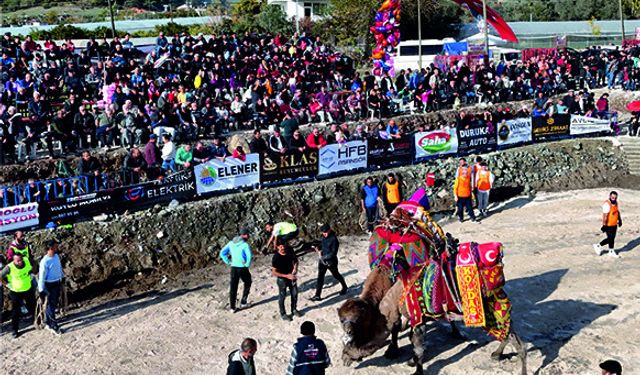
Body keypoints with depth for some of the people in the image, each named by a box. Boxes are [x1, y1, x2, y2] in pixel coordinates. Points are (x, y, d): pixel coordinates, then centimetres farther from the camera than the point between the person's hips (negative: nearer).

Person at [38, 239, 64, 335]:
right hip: (50, 286, -8)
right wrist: (41, 290, -18)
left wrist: (62, 277, 24)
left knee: (54, 304, 18)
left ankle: (49, 324, 32)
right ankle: (54, 326, 12)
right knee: (51, 306, 3)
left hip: (58, 283, 8)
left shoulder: (56, 256, -1)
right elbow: (41, 277, -20)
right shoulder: (45, 261, -24)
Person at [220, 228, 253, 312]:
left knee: (233, 287, 10)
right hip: (242, 268, -5)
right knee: (247, 284, 19)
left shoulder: (231, 243, 5)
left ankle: (232, 307, 13)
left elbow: (222, 253, 7)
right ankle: (243, 303, 16)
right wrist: (247, 265, -13)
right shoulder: (245, 245, -14)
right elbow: (249, 256, -28)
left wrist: (228, 262, 8)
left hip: (233, 268, 5)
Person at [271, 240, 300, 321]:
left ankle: (294, 309, 41)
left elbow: (295, 260, 5)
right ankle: (283, 314, 29)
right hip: (282, 279, -5)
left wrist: (295, 268, -15)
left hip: (291, 276, 5)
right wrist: (287, 276, -26)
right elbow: (274, 273, -21)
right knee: (282, 297, 10)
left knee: (294, 294, 18)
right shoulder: (276, 257, -26)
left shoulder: (290, 250, -13)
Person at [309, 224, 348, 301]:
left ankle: (344, 287, 42)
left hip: (331, 261, -6)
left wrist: (324, 257, -25)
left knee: (336, 275, 15)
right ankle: (317, 295, 2)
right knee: (320, 276, 0)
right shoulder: (324, 237, 0)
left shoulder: (333, 239, -23)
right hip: (322, 260, 6)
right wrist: (319, 248, 2)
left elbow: (333, 253, -24)